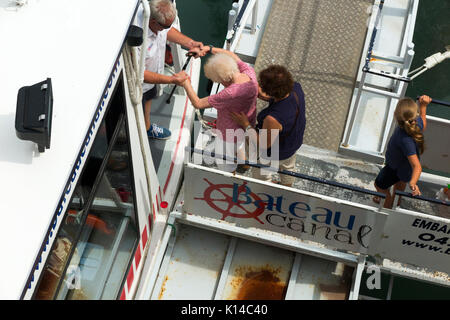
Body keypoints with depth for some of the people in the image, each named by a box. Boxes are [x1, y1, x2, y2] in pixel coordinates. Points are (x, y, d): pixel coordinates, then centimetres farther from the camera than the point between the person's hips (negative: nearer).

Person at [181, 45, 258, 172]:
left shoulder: (230, 94, -43)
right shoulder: (249, 73, -22)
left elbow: (198, 103, -31)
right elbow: (233, 56, 0)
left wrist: (186, 84, -18)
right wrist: (210, 49, -5)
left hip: (229, 134, -8)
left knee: (227, 169, 21)